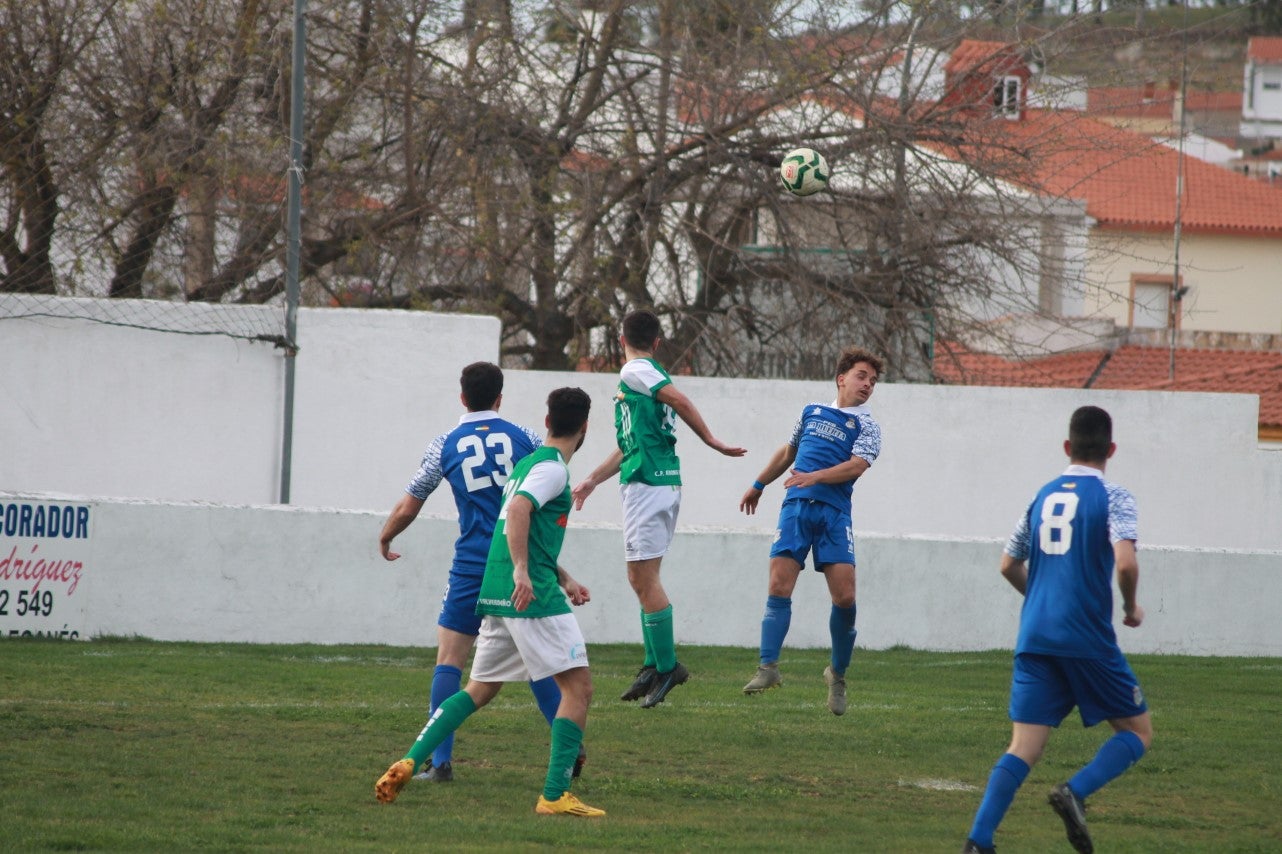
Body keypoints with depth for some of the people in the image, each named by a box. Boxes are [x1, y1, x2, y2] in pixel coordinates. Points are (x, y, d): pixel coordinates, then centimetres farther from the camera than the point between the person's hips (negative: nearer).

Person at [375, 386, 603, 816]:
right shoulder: (552, 469, -7)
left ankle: (408, 763, 6)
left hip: (498, 595, 9)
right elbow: (518, 510, -25)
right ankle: (555, 795, -11)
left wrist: (564, 580, 32)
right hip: (532, 594, -9)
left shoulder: (528, 462, 22)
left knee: (479, 690, 16)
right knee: (578, 687, -5)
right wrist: (522, 572, -31)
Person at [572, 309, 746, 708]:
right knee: (641, 578, 13)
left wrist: (711, 441, -13)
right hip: (664, 481, 9)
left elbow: (679, 400, -21)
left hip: (648, 485, -9)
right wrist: (592, 480, 30)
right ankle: (656, 665, 14)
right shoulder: (647, 375, 21)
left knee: (644, 578, -8)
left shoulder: (635, 371, -7)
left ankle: (666, 666, -9)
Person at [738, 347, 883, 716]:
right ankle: (768, 668, -11)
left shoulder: (865, 426, 6)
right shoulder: (812, 412, 18)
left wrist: (814, 477, -23)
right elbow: (788, 452, 32)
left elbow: (857, 465, -10)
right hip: (796, 507, 3)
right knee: (779, 585, -11)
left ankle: (838, 673, 7)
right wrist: (759, 485, 38)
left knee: (845, 595, -11)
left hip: (835, 514, -3)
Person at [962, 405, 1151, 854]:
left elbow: (1009, 565, 21)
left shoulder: (1042, 497, 14)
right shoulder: (1112, 498, -3)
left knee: (1024, 748, 2)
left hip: (1034, 639, 5)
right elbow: (1125, 562, -18)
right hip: (1088, 640, -5)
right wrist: (1131, 608, 1)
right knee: (1137, 732, 11)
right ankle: (1075, 792, -14)